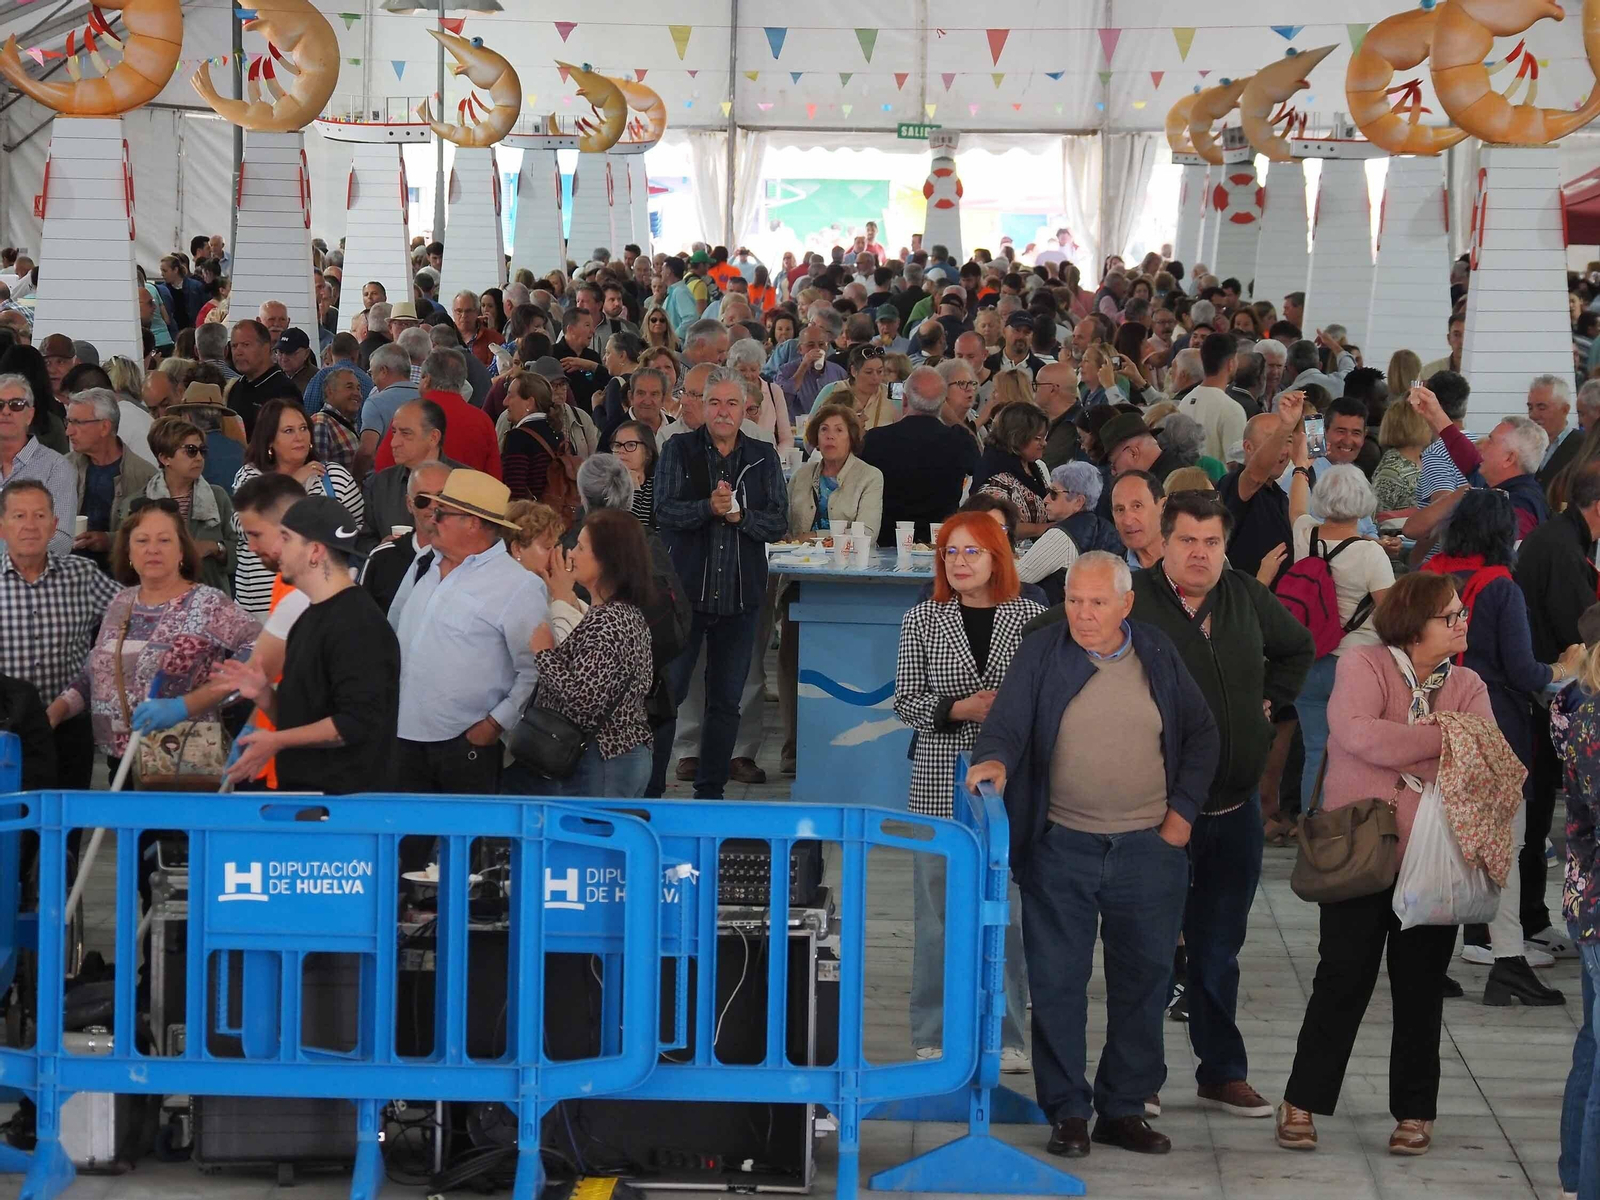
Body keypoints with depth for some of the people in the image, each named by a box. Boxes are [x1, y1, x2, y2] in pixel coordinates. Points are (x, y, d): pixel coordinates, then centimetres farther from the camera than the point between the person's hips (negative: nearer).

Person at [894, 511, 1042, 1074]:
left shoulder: (1030, 617, 3)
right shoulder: (922, 620, 4)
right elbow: (906, 699, 1)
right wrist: (960, 709, -13)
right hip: (941, 781, 0)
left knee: (1008, 906, 3)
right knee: (938, 908, 4)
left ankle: (1005, 1034, 13)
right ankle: (934, 1036, 14)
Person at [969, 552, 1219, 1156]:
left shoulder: (1159, 656, 6)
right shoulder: (1040, 656, 0)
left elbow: (1202, 735, 13)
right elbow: (1006, 725, -8)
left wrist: (1182, 811, 4)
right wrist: (994, 760, -30)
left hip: (1149, 848, 2)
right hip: (1061, 850, -2)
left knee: (1142, 980, 8)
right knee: (1057, 982, -1)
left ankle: (1124, 1108, 19)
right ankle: (1067, 1112, 9)